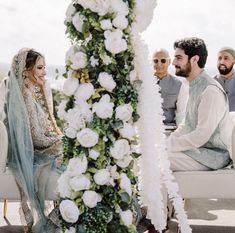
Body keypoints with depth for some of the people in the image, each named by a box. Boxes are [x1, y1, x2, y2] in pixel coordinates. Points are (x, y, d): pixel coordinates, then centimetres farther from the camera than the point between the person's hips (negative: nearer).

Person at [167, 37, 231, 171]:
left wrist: (169, 145, -17)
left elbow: (202, 136, -23)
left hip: (214, 154, -9)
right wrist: (165, 142, 5)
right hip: (199, 147, 9)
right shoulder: (194, 86, 13)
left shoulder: (211, 91, -19)